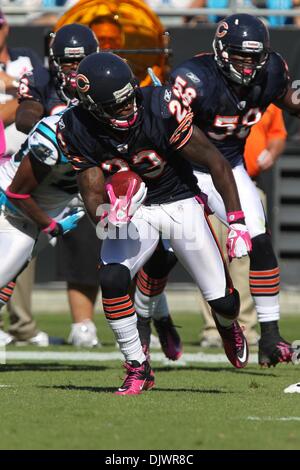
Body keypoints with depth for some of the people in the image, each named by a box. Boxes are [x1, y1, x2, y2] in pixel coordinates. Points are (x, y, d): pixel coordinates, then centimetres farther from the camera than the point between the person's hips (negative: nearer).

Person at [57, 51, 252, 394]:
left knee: (222, 300, -2)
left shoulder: (160, 109, -28)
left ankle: (227, 325, 39)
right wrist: (109, 215, -37)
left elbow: (216, 163, -19)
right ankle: (137, 369, -7)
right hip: (133, 211, 1)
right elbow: (92, 197, -13)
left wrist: (237, 222, -20)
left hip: (181, 203, -1)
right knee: (112, 279, -26)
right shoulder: (76, 130, -19)